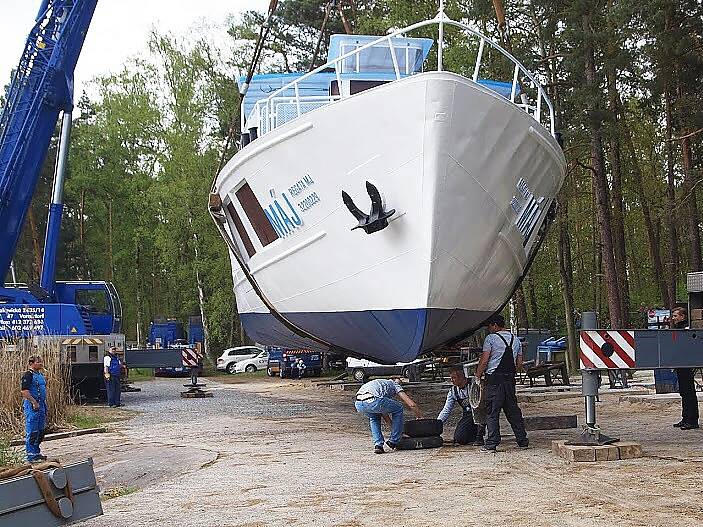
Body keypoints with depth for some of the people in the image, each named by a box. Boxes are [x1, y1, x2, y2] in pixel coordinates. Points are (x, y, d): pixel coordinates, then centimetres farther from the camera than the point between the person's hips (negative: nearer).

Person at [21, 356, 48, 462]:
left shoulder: (40, 375, 16)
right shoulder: (28, 375, -12)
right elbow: (24, 391, -20)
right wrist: (34, 402, -21)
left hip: (41, 405, 9)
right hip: (32, 406, -9)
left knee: (40, 431, 14)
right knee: (32, 431, -5)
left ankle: (37, 452, 23)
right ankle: (31, 455, -1)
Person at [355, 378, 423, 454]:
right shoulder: (394, 384, 26)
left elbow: (384, 414, 47)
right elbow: (411, 404, 17)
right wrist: (420, 417, 32)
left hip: (358, 404, 6)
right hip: (372, 401, -6)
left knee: (374, 417, 38)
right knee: (398, 409, 20)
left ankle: (378, 445, 22)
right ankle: (394, 442, 22)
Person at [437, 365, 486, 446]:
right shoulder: (453, 391, 2)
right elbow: (446, 410, 4)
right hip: (468, 415, 4)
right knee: (459, 438, -16)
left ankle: (479, 436, -20)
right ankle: (475, 431, 15)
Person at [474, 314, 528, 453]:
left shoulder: (491, 338, -6)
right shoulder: (516, 340, 13)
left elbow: (484, 361, -10)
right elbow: (519, 364, 13)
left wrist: (477, 376, 0)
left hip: (494, 379, -6)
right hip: (510, 379, 6)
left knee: (492, 412, -3)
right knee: (513, 410, 14)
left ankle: (491, 444, -5)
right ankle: (522, 441, 17)